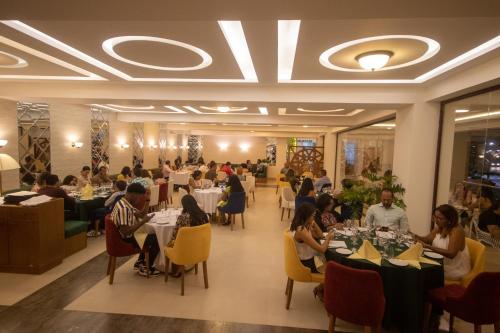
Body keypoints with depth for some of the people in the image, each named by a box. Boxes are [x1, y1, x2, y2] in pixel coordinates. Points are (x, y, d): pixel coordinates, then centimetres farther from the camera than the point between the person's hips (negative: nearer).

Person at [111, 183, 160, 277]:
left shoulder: (125, 203, 2)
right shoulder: (124, 209, -29)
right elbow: (126, 232, -33)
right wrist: (143, 221, -27)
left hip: (126, 238, 10)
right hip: (124, 241, -10)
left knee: (152, 236, 17)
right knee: (155, 241, -3)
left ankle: (140, 262, 26)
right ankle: (146, 268, 13)